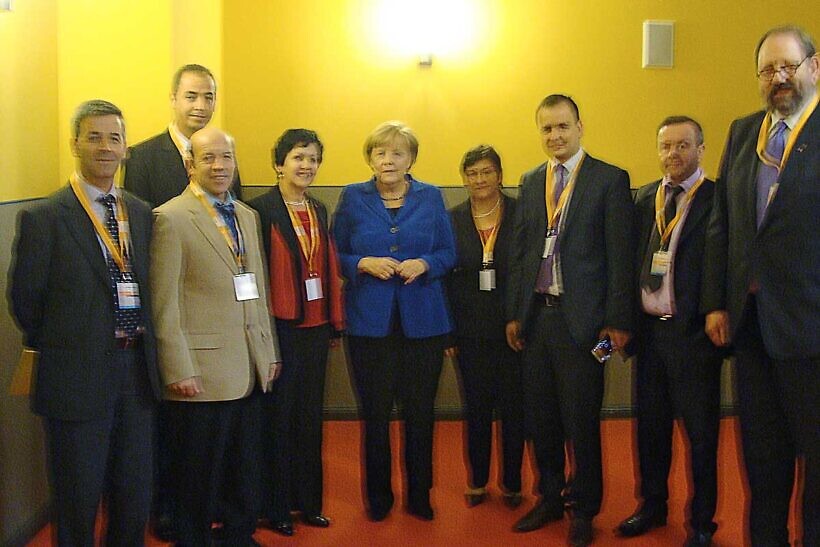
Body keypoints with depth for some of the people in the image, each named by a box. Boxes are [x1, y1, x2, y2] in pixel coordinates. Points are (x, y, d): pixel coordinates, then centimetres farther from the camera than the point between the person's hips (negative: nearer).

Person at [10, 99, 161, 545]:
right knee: (77, 504, 10)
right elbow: (25, 299, -5)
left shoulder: (142, 214, 8)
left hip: (137, 372, 5)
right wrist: (60, 345, 3)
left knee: (135, 496, 16)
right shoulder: (45, 217, -9)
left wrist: (143, 347, 6)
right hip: (79, 376, -5)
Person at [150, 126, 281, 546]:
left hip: (249, 369, 7)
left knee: (245, 473, 17)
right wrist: (178, 370, -15)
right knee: (199, 478, 8)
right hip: (202, 371, -6)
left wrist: (270, 351, 14)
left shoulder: (247, 216, 14)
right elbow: (165, 306, -12)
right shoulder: (171, 218, -9)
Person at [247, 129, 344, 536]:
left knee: (310, 416, 13)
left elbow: (329, 268, 12)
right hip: (280, 326, -6)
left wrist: (335, 323, 11)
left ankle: (309, 501, 26)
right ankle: (275, 506, 19)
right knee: (278, 416, 5)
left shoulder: (318, 210, 11)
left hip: (316, 327, 6)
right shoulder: (262, 209, -9)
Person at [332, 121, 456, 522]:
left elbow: (449, 254, 7)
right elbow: (336, 256, 5)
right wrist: (365, 264, -14)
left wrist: (424, 264, -12)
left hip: (423, 320, 1)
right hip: (369, 321, 0)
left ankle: (419, 495, 22)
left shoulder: (431, 197, 6)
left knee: (420, 412, 5)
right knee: (375, 412, 5)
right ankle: (378, 496, 22)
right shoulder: (353, 198, 4)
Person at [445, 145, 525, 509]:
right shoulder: (453, 219, 3)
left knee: (513, 407, 7)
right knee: (476, 407, 11)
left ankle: (512, 484, 23)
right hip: (470, 331, 1)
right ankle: (477, 482, 27)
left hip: (513, 327, -1)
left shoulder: (522, 215, -2)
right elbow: (445, 277, 4)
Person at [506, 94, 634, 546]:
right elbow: (521, 252, 13)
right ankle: (549, 499, 29)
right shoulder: (530, 182, 13)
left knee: (581, 421, 3)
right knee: (540, 418, 13)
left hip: (581, 318, -5)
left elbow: (620, 256, -6)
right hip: (536, 317, 5)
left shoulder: (610, 179, -3)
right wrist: (514, 313, 9)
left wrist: (617, 320, -10)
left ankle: (584, 509, 20)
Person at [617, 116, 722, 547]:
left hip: (692, 332, -5)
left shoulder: (718, 199, -6)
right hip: (649, 329, 5)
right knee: (651, 426, 15)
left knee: (701, 431, 7)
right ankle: (652, 507, 32)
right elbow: (632, 258, 6)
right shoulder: (644, 197, 10)